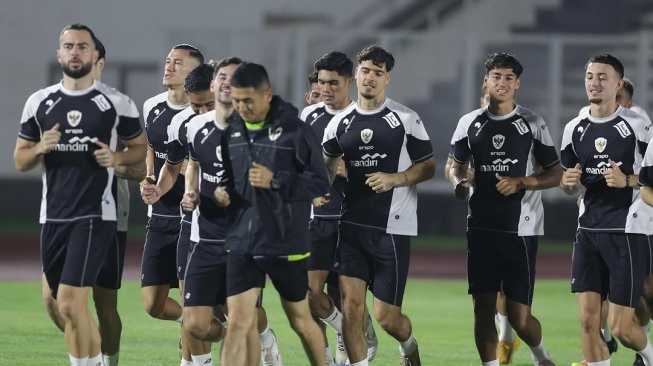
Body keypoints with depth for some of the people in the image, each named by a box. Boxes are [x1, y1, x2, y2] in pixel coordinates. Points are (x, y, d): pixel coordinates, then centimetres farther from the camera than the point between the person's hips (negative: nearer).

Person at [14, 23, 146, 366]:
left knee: (70, 302, -17)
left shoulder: (117, 103, -1)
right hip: (53, 216, 5)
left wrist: (117, 158, -11)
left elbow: (141, 148, 9)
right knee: (66, 305, 11)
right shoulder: (39, 102, 7)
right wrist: (40, 148, -9)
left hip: (95, 215, -5)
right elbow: (20, 160, 12)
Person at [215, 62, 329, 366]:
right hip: (241, 243, 3)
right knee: (238, 323, -7)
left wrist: (275, 181, -21)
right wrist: (221, 192, -1)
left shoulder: (294, 130, -9)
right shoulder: (231, 132, 6)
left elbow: (319, 183, -11)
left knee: (301, 321, 13)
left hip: (285, 244, -3)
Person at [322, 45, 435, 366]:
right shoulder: (340, 123, 7)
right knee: (351, 305, -8)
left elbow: (428, 167, 1)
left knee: (386, 316, 0)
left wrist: (395, 178, -15)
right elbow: (327, 167, 19)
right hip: (352, 226, 3)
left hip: (392, 229, -3)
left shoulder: (406, 119, -2)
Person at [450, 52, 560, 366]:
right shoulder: (470, 123, 7)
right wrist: (459, 182, -2)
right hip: (482, 227, 3)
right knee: (483, 309, 0)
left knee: (519, 316, -4)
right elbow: (458, 164, 20)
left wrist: (521, 182, -14)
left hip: (521, 229, -3)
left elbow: (555, 175, 3)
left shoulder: (533, 125, -1)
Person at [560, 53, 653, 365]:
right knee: (588, 320, -3)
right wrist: (568, 182, -4)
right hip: (588, 232, 5)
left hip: (626, 233, -5)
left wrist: (627, 181, -19)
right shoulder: (574, 129, 8)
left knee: (620, 327, -5)